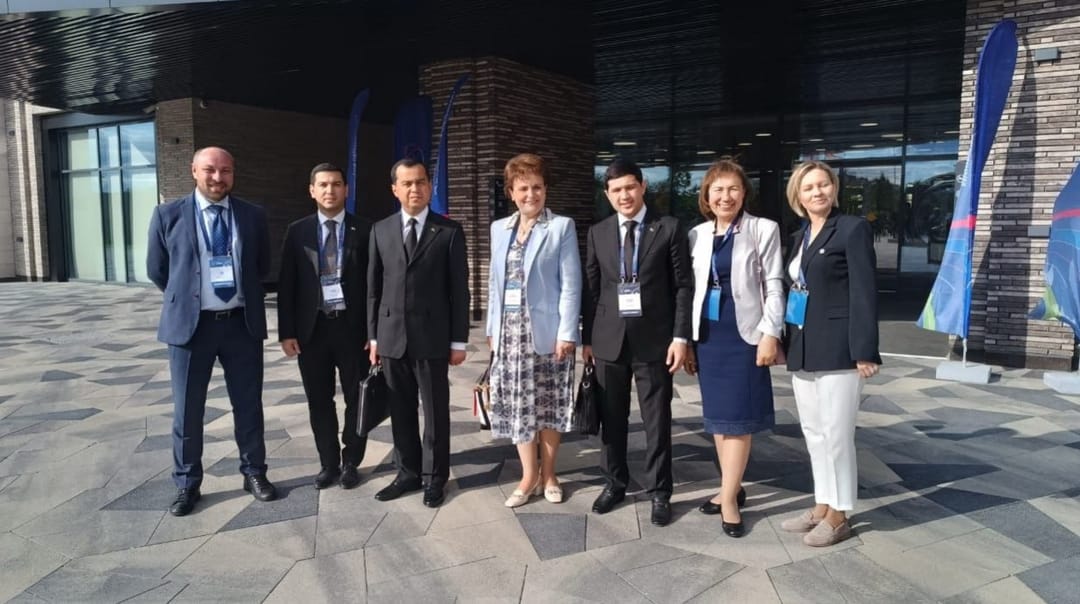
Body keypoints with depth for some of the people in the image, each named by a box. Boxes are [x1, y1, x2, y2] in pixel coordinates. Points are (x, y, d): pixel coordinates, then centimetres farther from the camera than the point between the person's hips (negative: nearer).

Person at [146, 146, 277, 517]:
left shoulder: (253, 216, 3)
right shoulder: (168, 215, -1)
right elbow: (157, 270, 8)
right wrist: (186, 298, 11)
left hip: (242, 323, 1)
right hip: (190, 324, -1)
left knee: (248, 405, 10)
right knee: (187, 410, 8)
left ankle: (254, 473, 27)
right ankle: (187, 484, 24)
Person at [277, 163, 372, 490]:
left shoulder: (364, 230, -1)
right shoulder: (297, 231, 4)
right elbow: (286, 285, 4)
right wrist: (287, 332, -2)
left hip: (353, 327, -1)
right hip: (312, 328, 2)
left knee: (356, 398, 8)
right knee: (319, 400, 10)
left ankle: (351, 463, 24)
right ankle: (328, 463, 25)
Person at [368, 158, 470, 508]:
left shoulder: (450, 231, -1)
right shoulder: (380, 230, 8)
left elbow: (459, 289, -3)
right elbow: (373, 288, 9)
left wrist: (458, 340, -5)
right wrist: (373, 336, 6)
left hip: (432, 337, -3)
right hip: (392, 337, 3)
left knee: (435, 411, 6)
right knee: (401, 411, 12)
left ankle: (434, 477, 21)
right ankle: (408, 473, 27)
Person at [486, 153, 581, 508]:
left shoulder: (561, 227, -2)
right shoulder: (499, 229, 11)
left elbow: (571, 284, -7)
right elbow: (494, 282, 13)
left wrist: (566, 333, -13)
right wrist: (492, 329, 8)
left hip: (547, 331, -4)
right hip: (510, 332, 4)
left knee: (548, 406, 7)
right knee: (517, 406, 6)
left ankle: (548, 475, 23)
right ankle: (529, 476, 20)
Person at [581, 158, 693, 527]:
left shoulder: (668, 229, -1)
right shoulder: (597, 233, 7)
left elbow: (683, 286, -2)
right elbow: (591, 289, 9)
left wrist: (680, 336, -9)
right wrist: (586, 337, 6)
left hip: (654, 339, -2)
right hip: (609, 339, 3)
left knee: (657, 420, 6)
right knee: (611, 418, 11)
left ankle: (659, 492, 21)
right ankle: (615, 483, 28)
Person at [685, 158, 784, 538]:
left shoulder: (764, 229, -3)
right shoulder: (697, 235, 8)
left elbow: (774, 285, -5)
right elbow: (691, 289, 9)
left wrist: (770, 334, -12)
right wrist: (685, 339, 7)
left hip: (744, 333, -4)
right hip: (707, 333, 5)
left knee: (738, 415, -1)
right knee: (717, 415, 10)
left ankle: (729, 499, 7)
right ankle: (732, 488, 24)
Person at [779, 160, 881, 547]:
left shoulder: (853, 229, -5)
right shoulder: (800, 236, 16)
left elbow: (864, 292, -12)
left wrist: (865, 350, -17)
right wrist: (788, 343, 11)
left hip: (838, 350, -7)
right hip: (803, 350, 8)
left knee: (836, 435, 1)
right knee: (813, 432, 14)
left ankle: (839, 517, 15)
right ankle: (821, 507, 27)